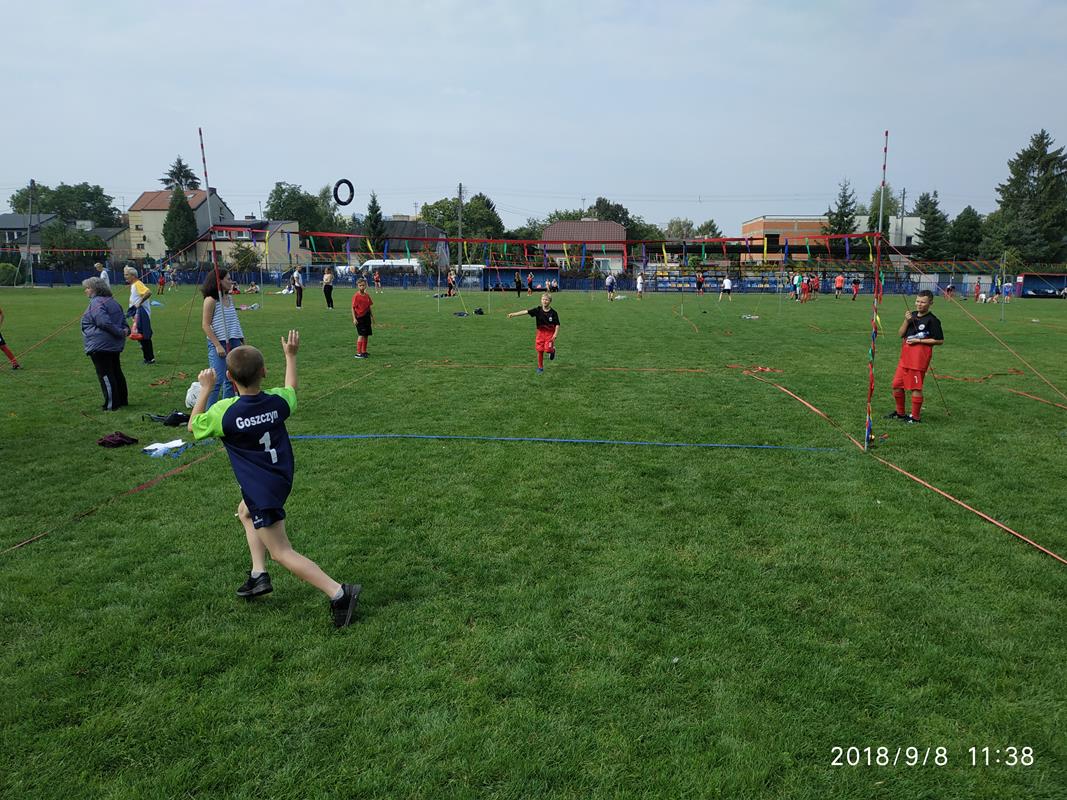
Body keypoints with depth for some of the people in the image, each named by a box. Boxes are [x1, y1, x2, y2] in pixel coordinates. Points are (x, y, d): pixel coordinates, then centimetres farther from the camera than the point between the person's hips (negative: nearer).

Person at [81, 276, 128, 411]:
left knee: (105, 375, -3)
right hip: (115, 344, 9)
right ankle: (123, 400, 25)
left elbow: (104, 322, -26)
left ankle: (111, 405, 0)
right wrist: (125, 329, -2)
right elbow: (123, 318, 15)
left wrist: (120, 332, -19)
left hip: (100, 346, -9)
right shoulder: (111, 301, 15)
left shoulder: (96, 303, -15)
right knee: (116, 372, 17)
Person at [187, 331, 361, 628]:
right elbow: (291, 390, 18)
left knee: (281, 553, 0)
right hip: (281, 477, 7)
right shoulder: (277, 400, -8)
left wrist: (205, 389, 3)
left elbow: (193, 427, -1)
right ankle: (259, 575, 30)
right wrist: (290, 356, 27)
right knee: (245, 512, 34)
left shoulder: (224, 412, -22)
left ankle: (339, 593, -9)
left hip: (262, 490, -7)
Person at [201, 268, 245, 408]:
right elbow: (205, 326, -12)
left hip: (234, 343, 7)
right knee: (217, 380, -10)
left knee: (230, 380, 9)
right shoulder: (210, 300, -10)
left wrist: (242, 341, 16)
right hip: (218, 344, -7)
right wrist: (218, 345, -17)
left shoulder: (230, 299, 12)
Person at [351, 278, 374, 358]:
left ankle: (364, 351, 21)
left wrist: (372, 316, 16)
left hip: (367, 317, 7)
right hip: (359, 317, -7)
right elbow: (353, 308, -11)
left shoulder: (367, 295, 7)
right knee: (361, 335, -10)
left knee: (366, 335, 11)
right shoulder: (356, 296, -11)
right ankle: (358, 353, -9)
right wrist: (354, 318, -17)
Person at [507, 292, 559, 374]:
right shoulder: (538, 310, -7)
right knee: (540, 350, 3)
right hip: (540, 332, 2)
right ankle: (540, 367, 20)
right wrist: (513, 314, -23)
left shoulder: (553, 312, -11)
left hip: (550, 333, -2)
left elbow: (557, 325, -6)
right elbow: (526, 311, -16)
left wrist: (555, 335, -17)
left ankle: (552, 350, 19)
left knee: (547, 349, -19)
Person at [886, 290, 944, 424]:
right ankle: (900, 413, 26)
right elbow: (900, 334, 5)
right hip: (905, 356, 7)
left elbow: (940, 340, -9)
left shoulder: (932, 320, -8)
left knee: (915, 387, -1)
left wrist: (919, 340, -13)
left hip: (920, 357, -7)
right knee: (897, 384, 11)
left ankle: (915, 417, 11)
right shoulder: (912, 316, 11)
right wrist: (906, 321, -9)